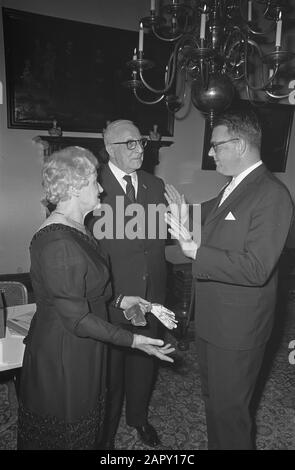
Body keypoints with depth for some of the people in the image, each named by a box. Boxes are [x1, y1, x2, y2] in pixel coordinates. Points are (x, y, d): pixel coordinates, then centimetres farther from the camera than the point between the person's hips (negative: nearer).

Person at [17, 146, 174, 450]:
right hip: (63, 356, -9)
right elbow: (76, 318, -26)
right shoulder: (59, 243, -29)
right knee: (66, 435, 14)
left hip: (79, 351, 9)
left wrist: (118, 299, 8)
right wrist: (133, 340, -23)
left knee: (85, 421, 26)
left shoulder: (74, 228, 4)